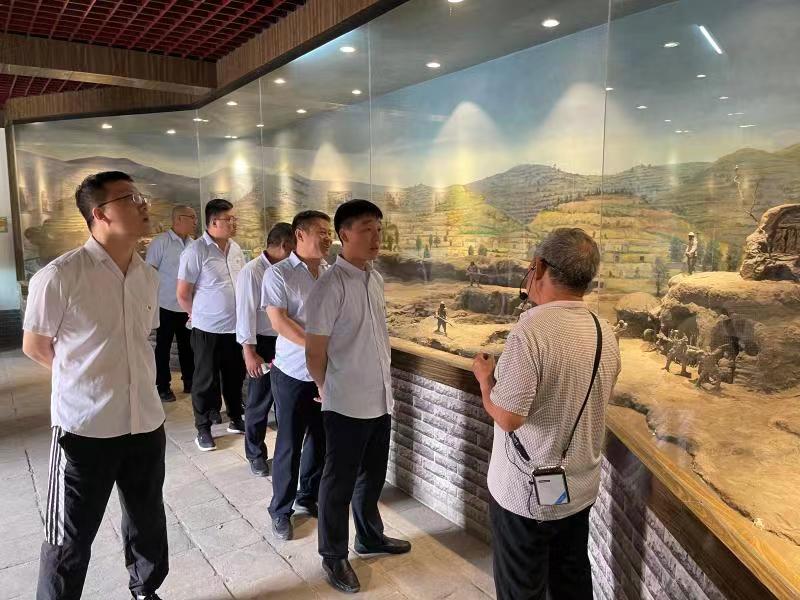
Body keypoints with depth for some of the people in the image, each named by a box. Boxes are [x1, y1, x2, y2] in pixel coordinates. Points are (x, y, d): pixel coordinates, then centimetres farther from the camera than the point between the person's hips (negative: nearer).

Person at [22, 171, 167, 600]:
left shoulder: (149, 278, 2)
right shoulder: (59, 277, -16)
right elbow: (35, 346, -3)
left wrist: (121, 377, 9)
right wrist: (89, 382, 5)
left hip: (147, 423, 6)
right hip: (85, 429, -5)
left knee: (148, 522, 22)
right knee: (71, 539, 12)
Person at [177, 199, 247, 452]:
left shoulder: (236, 249, 5)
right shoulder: (196, 251, -14)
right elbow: (183, 295, -9)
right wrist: (201, 316, 4)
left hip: (236, 327, 6)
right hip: (208, 329, -5)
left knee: (235, 376, 18)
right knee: (206, 380, 9)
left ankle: (236, 419, 34)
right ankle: (203, 428, 23)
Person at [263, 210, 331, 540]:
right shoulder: (278, 274, -10)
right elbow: (279, 322, -16)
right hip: (293, 373, -4)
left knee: (320, 439, 16)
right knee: (289, 444, 7)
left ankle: (310, 495, 37)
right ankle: (281, 510, 25)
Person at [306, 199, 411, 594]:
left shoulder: (376, 279, 5)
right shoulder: (330, 286, -19)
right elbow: (315, 353, -14)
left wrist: (383, 382, 15)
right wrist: (331, 391, 0)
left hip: (380, 399, 7)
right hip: (347, 404, -7)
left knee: (373, 475, 23)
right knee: (340, 482, 11)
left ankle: (370, 537, 45)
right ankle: (333, 555, 31)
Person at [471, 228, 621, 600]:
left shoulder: (531, 330, -26)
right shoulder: (606, 335, -2)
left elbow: (508, 416, -26)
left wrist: (485, 378, -7)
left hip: (527, 492, -7)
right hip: (580, 487, 7)